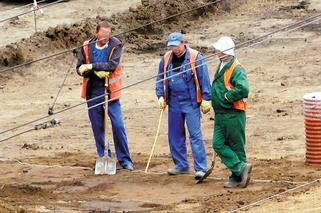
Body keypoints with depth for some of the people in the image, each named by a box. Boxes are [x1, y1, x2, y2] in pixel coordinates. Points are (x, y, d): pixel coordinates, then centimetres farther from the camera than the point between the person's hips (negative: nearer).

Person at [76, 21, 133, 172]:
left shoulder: (115, 45, -7)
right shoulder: (87, 47, 0)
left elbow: (112, 65, -19)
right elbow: (80, 69, 0)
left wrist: (92, 66, -24)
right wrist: (97, 72, -16)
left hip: (110, 92, -3)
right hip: (93, 92, 3)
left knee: (118, 125, -5)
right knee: (97, 127, 8)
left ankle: (124, 159, 5)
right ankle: (104, 158, 20)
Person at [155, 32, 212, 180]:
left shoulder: (195, 57, -8)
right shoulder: (166, 59, 7)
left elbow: (204, 79, -7)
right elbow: (160, 78, 15)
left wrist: (206, 99, -9)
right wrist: (161, 96, 4)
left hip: (191, 102, -6)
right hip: (174, 103, 6)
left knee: (195, 135, -9)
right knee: (175, 135, 11)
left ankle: (201, 168, -9)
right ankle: (181, 165, 23)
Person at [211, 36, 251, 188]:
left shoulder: (236, 69, -16)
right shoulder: (222, 67, 15)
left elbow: (243, 89, -31)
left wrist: (226, 96, -19)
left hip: (233, 115, -9)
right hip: (220, 115, 9)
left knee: (236, 147, 0)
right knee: (219, 145, 2)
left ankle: (237, 177, 7)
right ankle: (241, 168, 2)